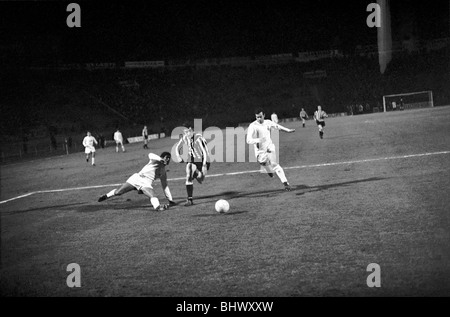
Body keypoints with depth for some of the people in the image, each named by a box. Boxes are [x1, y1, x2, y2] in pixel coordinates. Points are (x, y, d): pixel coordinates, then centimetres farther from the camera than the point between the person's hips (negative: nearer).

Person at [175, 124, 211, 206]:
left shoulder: (198, 138, -21)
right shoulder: (184, 138, -3)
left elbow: (205, 152, -20)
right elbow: (177, 147, 15)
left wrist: (204, 165, -24)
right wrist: (178, 156, -4)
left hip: (202, 161, -4)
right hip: (191, 161, 5)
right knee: (188, 178, -10)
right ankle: (190, 200, -4)